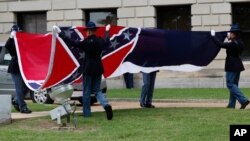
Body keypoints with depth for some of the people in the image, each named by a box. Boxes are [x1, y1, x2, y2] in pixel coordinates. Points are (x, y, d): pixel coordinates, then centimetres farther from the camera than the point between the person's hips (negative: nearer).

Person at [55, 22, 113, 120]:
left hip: (88, 69, -5)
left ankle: (87, 113, 13)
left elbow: (71, 42, -13)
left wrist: (60, 33, -6)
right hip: (98, 69, 5)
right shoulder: (100, 41, 0)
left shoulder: (86, 42, -15)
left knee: (87, 91, 7)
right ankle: (106, 105, -14)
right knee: (97, 90, 12)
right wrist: (107, 31, 42)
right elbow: (107, 42, 24)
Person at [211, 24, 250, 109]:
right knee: (234, 85, 13)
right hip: (238, 66, 9)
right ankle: (231, 104, 17)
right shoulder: (240, 43, 6)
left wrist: (213, 36, -5)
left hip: (232, 66, -9)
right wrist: (230, 39, 24)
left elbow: (220, 44, -18)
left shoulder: (232, 44, -20)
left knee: (230, 84, -5)